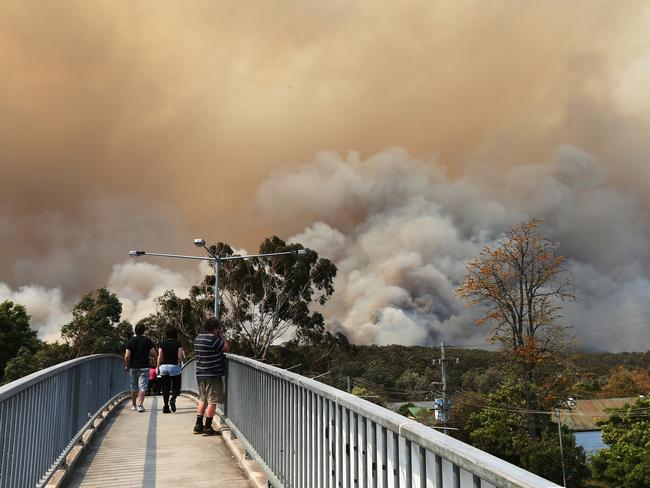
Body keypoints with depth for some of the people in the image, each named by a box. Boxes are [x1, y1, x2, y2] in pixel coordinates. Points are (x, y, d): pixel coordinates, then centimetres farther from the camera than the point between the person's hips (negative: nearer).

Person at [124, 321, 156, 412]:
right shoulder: (148, 341, -3)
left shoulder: (131, 341, -1)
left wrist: (127, 366, 8)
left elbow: (127, 356, -6)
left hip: (133, 367, 2)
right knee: (143, 387, -3)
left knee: (134, 387, 16)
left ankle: (134, 405, 26)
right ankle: (140, 405, -17)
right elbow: (154, 354, -5)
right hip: (144, 367, -2)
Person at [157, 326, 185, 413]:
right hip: (174, 367, -2)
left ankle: (166, 407, 6)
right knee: (176, 387, 7)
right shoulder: (178, 344, -3)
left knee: (165, 388, 9)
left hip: (164, 367, 2)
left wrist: (158, 367, 9)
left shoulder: (162, 344, 1)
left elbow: (160, 357, -1)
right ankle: (173, 399, -21)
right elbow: (180, 357, -9)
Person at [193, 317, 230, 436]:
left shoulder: (198, 338, 10)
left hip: (200, 374, 9)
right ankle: (208, 428, 0)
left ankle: (198, 426, 19)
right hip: (212, 375, -8)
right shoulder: (213, 338, -17)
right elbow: (227, 348, -11)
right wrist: (222, 336, -1)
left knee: (202, 400, 17)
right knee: (212, 401, -2)